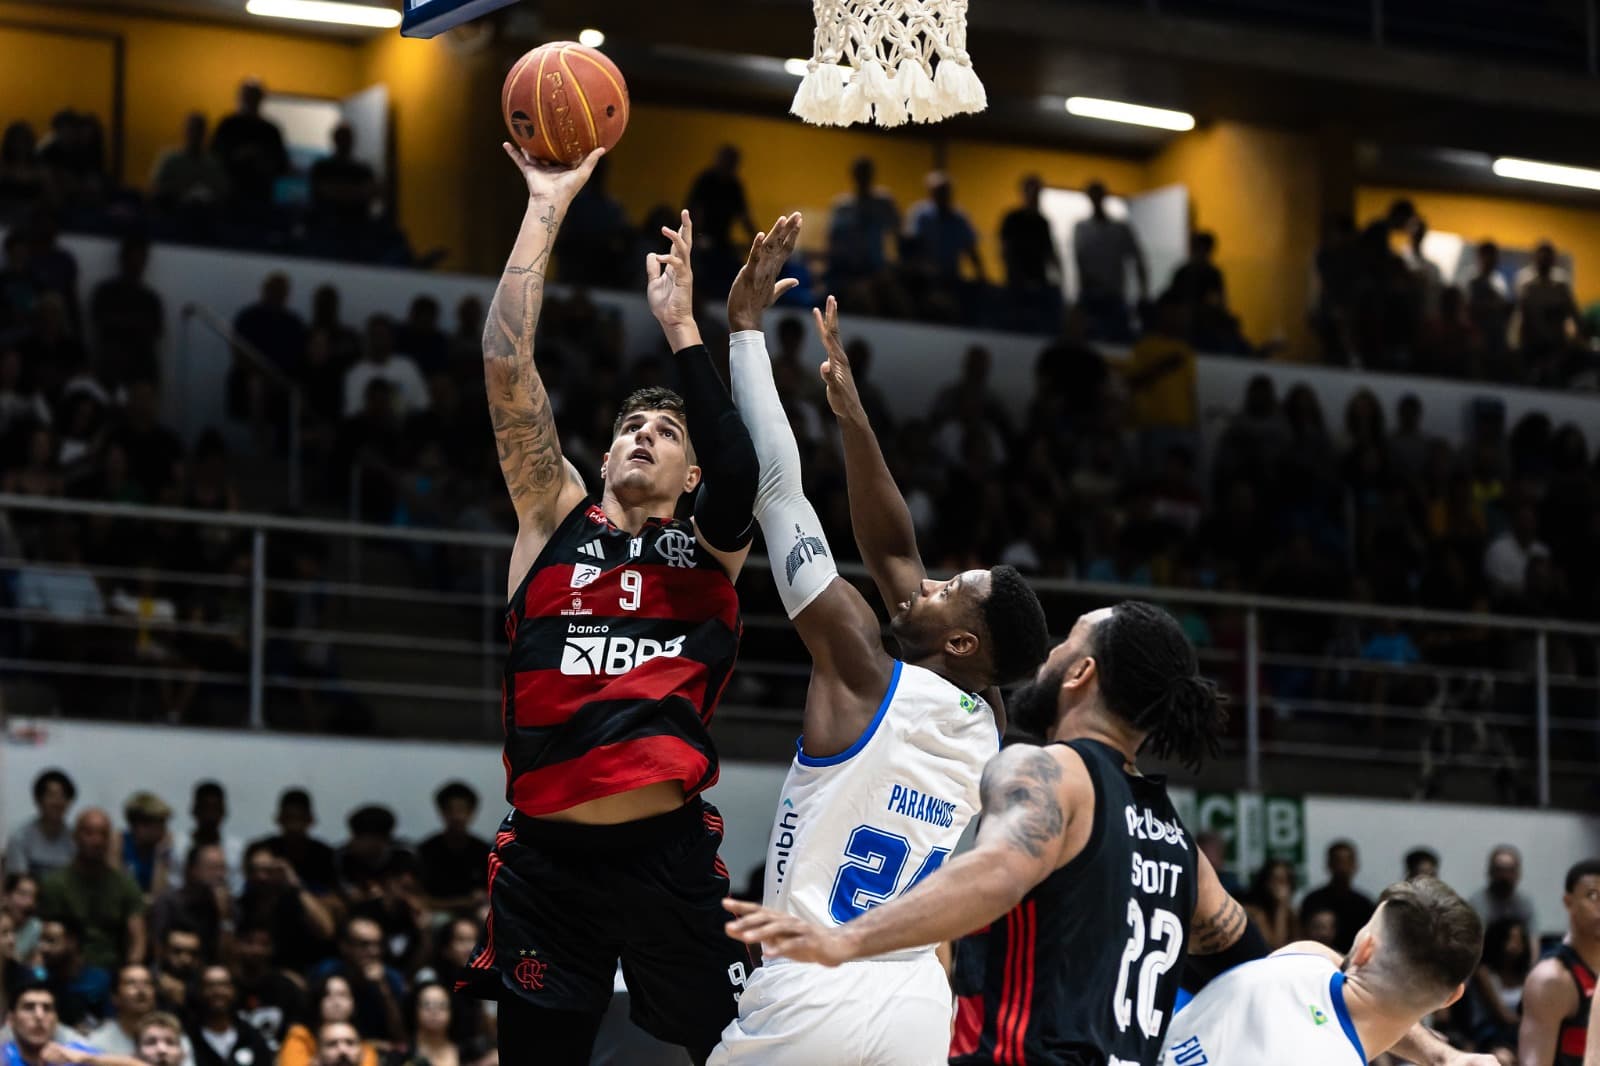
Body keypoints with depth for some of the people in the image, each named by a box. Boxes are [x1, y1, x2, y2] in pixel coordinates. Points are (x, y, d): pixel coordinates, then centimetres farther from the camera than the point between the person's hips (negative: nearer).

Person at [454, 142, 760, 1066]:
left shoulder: (709, 548, 10)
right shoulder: (557, 519, 12)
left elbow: (739, 473, -13)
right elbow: (507, 365, 4)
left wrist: (681, 328, -12)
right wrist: (547, 209, 3)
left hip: (671, 854, -1)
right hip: (548, 855, 1)